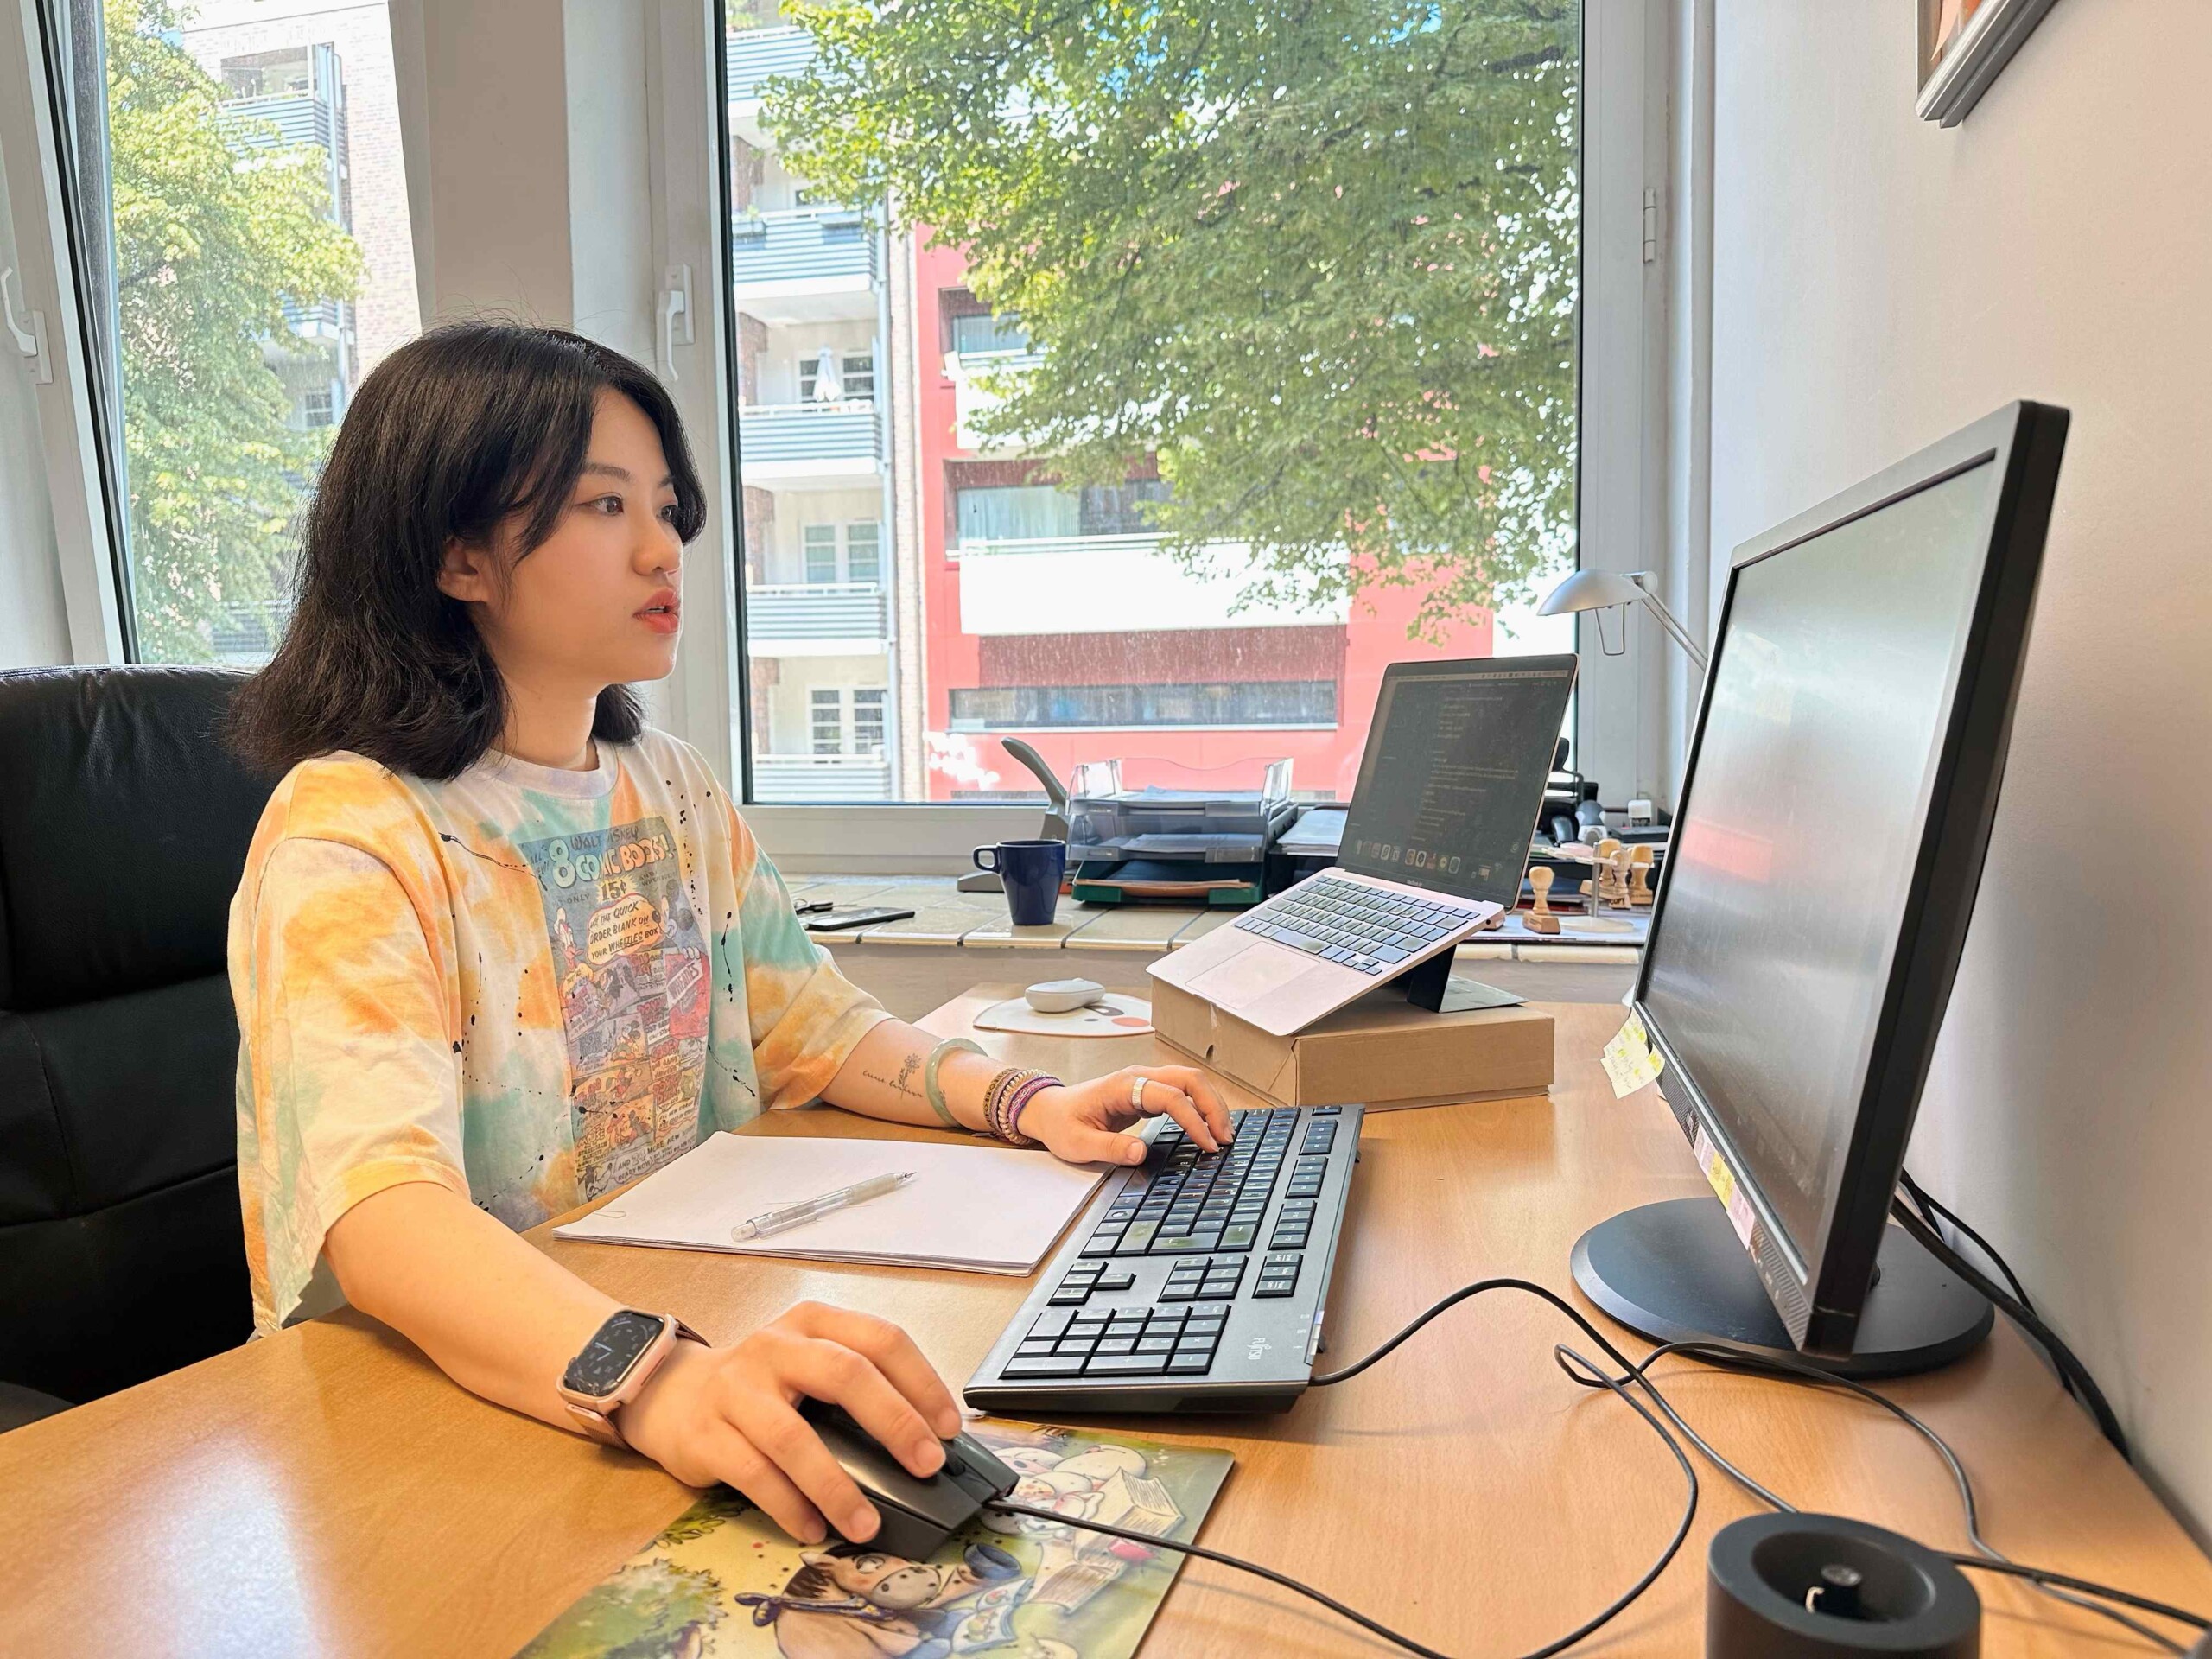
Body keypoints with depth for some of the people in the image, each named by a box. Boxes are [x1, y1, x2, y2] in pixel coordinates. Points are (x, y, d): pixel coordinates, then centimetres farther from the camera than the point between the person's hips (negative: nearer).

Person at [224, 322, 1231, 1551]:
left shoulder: (672, 785, 7)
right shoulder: (351, 837, -15)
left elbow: (812, 1026, 10)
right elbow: (379, 1207, -28)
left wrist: (1023, 1100, -7)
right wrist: (653, 1377, -45)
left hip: (689, 1306, 6)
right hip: (445, 1391, -5)